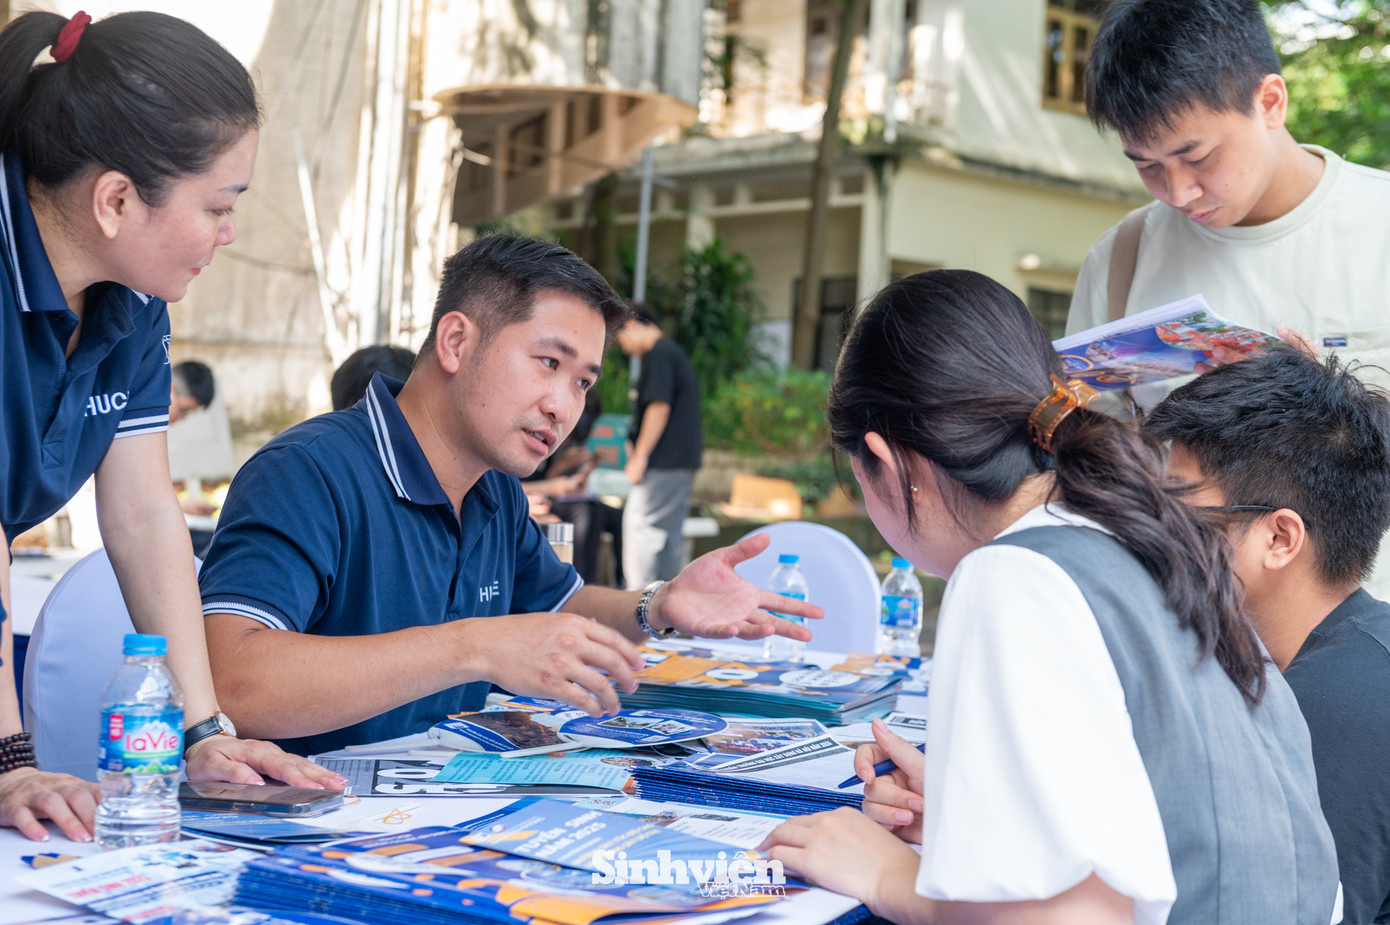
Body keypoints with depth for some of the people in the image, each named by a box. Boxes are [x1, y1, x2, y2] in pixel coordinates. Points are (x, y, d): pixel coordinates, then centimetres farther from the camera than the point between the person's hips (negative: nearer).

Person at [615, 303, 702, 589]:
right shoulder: (676, 352, 21)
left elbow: (659, 407, -19)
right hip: (683, 462, 10)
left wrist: (639, 456, -16)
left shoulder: (659, 354, -11)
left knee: (640, 525, -8)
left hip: (663, 461, -10)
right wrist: (636, 446, 26)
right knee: (670, 534, 11)